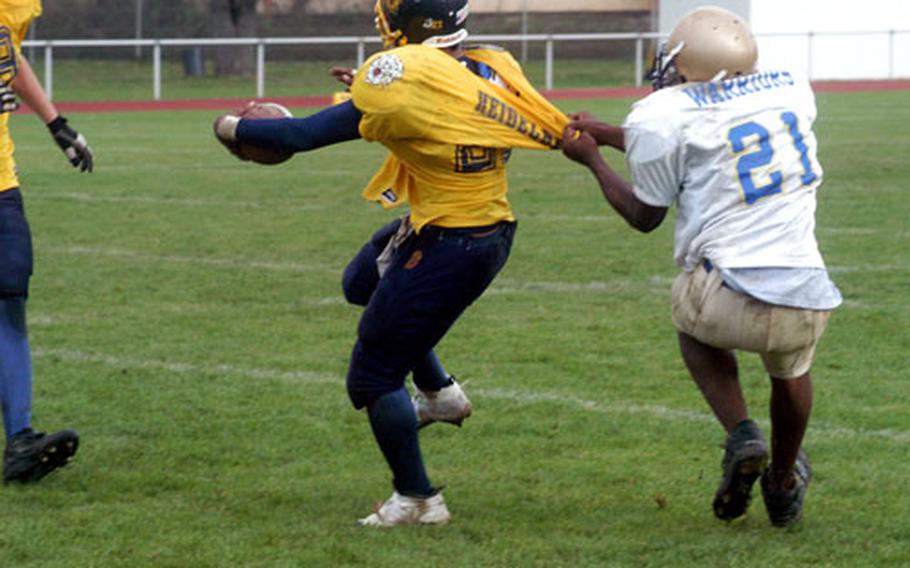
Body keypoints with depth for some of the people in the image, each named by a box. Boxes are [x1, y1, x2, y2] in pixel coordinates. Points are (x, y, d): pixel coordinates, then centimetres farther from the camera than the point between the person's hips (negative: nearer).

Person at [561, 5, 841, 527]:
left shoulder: (665, 117, -2)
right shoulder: (792, 91, 13)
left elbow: (645, 215, 12)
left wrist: (592, 159, 27)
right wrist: (610, 135, 32)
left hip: (732, 300, -4)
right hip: (809, 305, 4)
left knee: (692, 321, 33)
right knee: (792, 366, 37)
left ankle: (741, 432, 12)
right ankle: (785, 485, 51)